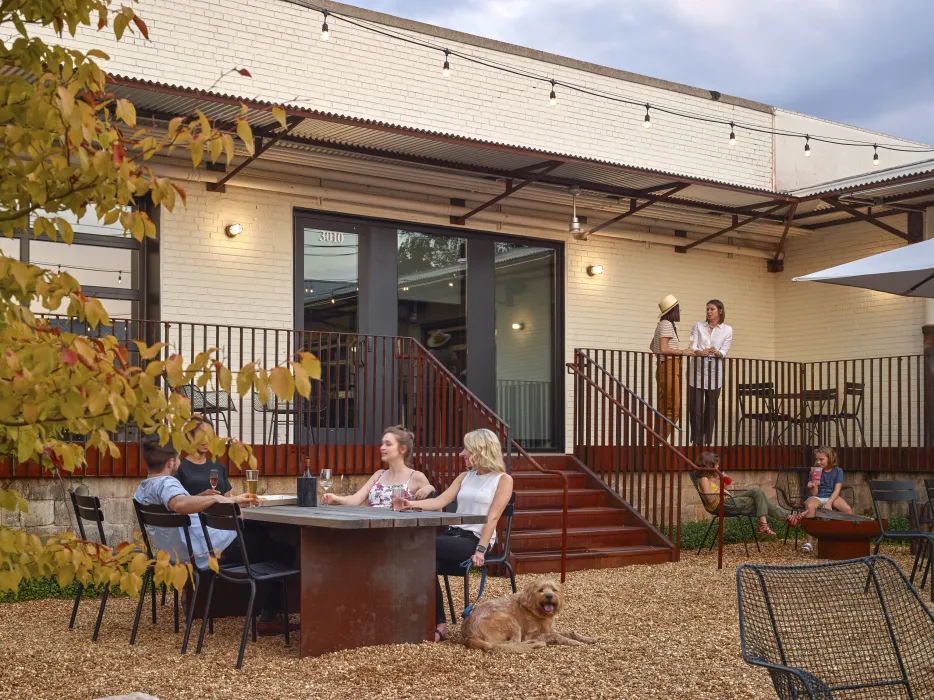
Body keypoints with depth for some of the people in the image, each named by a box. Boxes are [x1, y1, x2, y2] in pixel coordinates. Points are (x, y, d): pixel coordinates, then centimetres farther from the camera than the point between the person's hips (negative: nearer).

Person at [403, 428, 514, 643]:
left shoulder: (503, 480, 2)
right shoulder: (464, 477, 21)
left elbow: (492, 518, -8)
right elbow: (441, 501, 9)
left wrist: (480, 550, -18)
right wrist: (413, 504, -8)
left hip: (475, 539, -6)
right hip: (453, 534, 6)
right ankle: (439, 625, -22)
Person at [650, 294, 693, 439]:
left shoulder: (664, 324, 18)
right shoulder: (667, 324, -11)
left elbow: (652, 346, 28)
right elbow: (663, 349, -22)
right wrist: (682, 352, -16)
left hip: (666, 368, 10)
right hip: (669, 369, -10)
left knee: (664, 409, 10)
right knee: (673, 409, -9)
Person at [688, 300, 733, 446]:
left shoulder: (727, 330, 6)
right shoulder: (698, 326, 7)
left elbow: (724, 352, -1)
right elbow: (692, 347, -3)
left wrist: (717, 352, -25)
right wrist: (700, 352, -26)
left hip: (714, 373, 0)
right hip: (697, 372, 0)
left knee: (711, 409, 5)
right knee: (695, 408, -7)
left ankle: (707, 440, 13)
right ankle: (696, 441, 0)